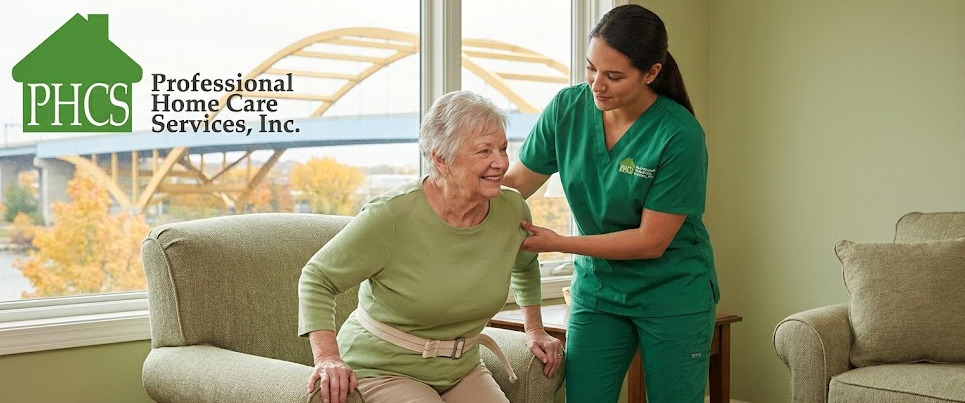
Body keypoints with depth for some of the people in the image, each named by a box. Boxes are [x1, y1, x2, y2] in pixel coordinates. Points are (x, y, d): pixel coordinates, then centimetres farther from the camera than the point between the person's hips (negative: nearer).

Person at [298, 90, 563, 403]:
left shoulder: (511, 210, -6)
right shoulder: (393, 215, -23)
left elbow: (525, 265, 19)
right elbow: (317, 278, -14)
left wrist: (534, 329, 19)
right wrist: (327, 358, -24)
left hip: (461, 369, 5)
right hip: (382, 369, -5)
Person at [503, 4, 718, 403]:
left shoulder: (679, 135, -22)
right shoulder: (568, 107, -9)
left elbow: (652, 241, -19)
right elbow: (516, 181, 0)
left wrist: (557, 243, -21)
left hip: (672, 296, -3)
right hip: (596, 288, 4)